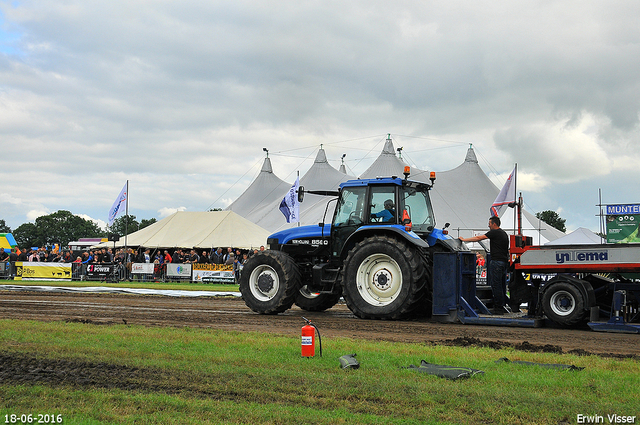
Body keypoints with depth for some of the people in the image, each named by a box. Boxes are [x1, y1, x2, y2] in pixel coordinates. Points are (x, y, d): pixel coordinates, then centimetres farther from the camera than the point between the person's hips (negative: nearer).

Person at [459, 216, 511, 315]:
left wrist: (464, 239, -2)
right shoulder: (504, 233, 18)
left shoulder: (494, 233, -10)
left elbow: (478, 238, -10)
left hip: (496, 262, -9)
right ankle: (503, 306, 16)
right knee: (502, 285, 13)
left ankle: (498, 307, -5)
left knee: (496, 285, -6)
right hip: (504, 261, 9)